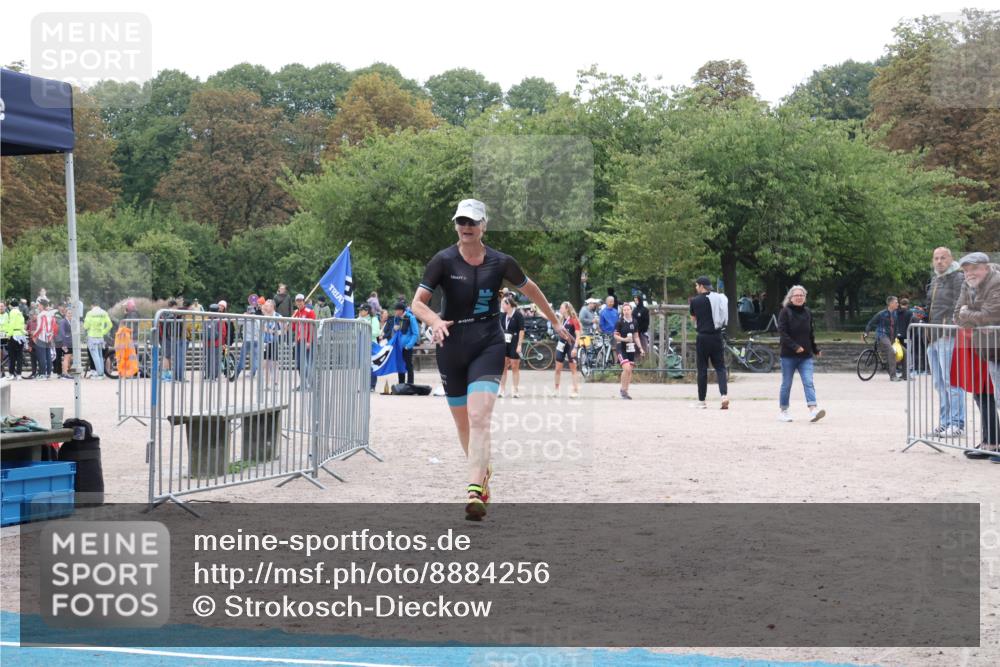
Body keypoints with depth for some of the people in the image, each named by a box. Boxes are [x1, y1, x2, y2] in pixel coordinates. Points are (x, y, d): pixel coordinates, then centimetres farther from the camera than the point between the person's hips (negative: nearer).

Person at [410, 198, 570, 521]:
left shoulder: (501, 262, 0)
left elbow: (530, 289, 18)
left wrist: (555, 323, 26)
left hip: (489, 346, -2)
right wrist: (435, 321, -27)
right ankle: (482, 472, 39)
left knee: (479, 418, -20)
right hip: (451, 347, 2)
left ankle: (474, 492, -29)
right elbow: (417, 303, -6)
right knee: (463, 422, 12)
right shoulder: (444, 260, -3)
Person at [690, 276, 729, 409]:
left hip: (703, 337, -3)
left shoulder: (695, 301, -7)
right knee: (720, 367, 7)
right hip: (717, 336, 3)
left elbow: (693, 319, 5)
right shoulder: (718, 299, 4)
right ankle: (724, 394, -12)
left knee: (702, 369, 4)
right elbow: (725, 318, 12)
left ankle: (701, 400, 9)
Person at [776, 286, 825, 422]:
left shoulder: (807, 312, 10)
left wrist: (815, 349, 21)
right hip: (788, 355, -3)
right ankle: (783, 411, 17)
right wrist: (795, 347, -22)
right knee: (786, 384, 6)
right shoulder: (785, 312, -5)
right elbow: (782, 333, -13)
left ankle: (813, 410, -20)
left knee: (809, 383, -9)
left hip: (805, 356, 3)